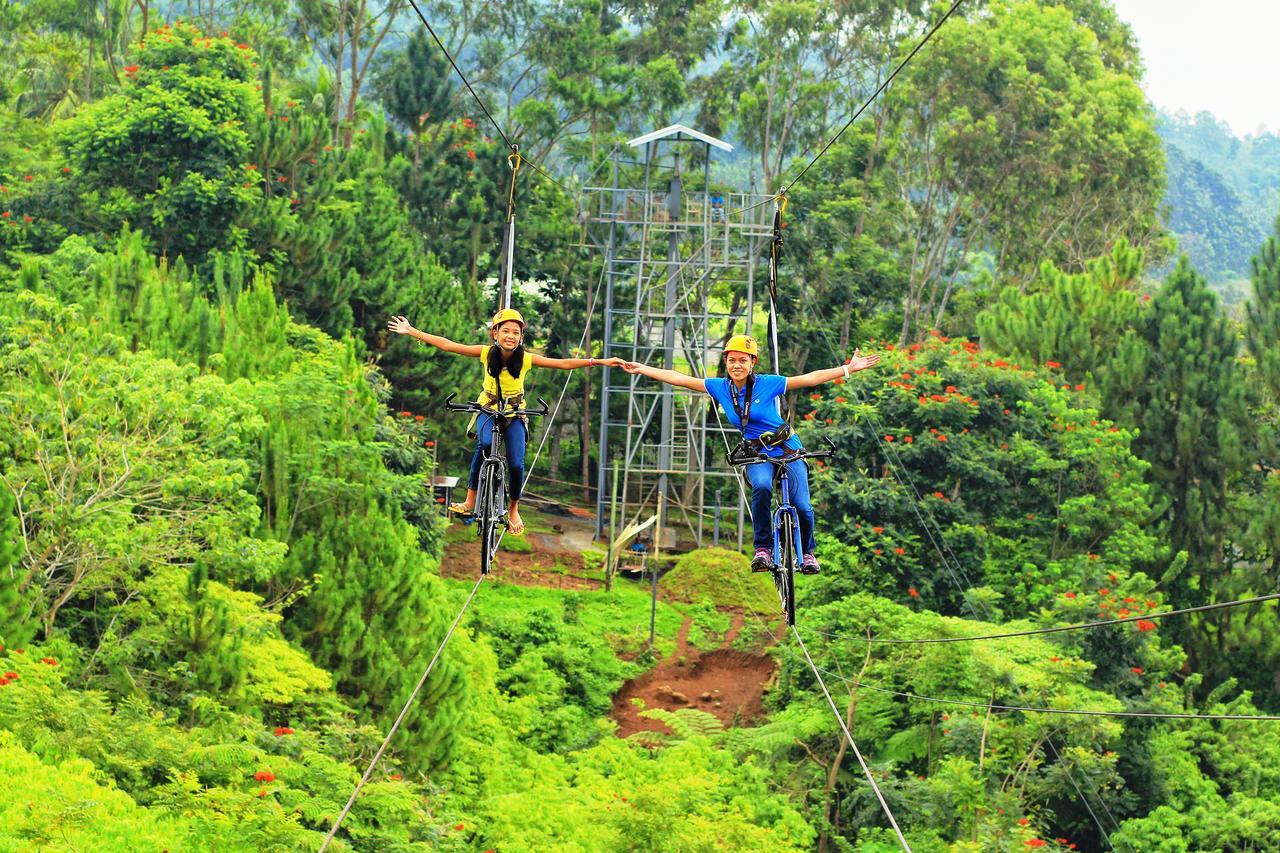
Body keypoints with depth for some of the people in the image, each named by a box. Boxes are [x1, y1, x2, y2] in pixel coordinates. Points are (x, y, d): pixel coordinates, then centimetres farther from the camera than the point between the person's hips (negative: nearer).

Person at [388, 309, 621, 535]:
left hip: (514, 414, 1)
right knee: (484, 445, -32)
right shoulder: (487, 352, -18)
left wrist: (599, 362, -26)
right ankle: (470, 501, -24)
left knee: (516, 464, -13)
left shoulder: (526, 358, -19)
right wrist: (412, 332, -19)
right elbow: (447, 345, -17)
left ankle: (513, 508, 15)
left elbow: (563, 363, -19)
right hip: (488, 410, -1)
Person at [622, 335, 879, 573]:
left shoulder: (768, 383, -14)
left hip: (788, 449, -1)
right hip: (757, 454, 1)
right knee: (761, 487, -33)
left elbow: (811, 378, -13)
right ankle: (763, 548, -21)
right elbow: (678, 379, -2)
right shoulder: (720, 387, -5)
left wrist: (849, 368, -19)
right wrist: (641, 368, -1)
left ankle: (807, 552, 16)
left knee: (802, 505, -14)